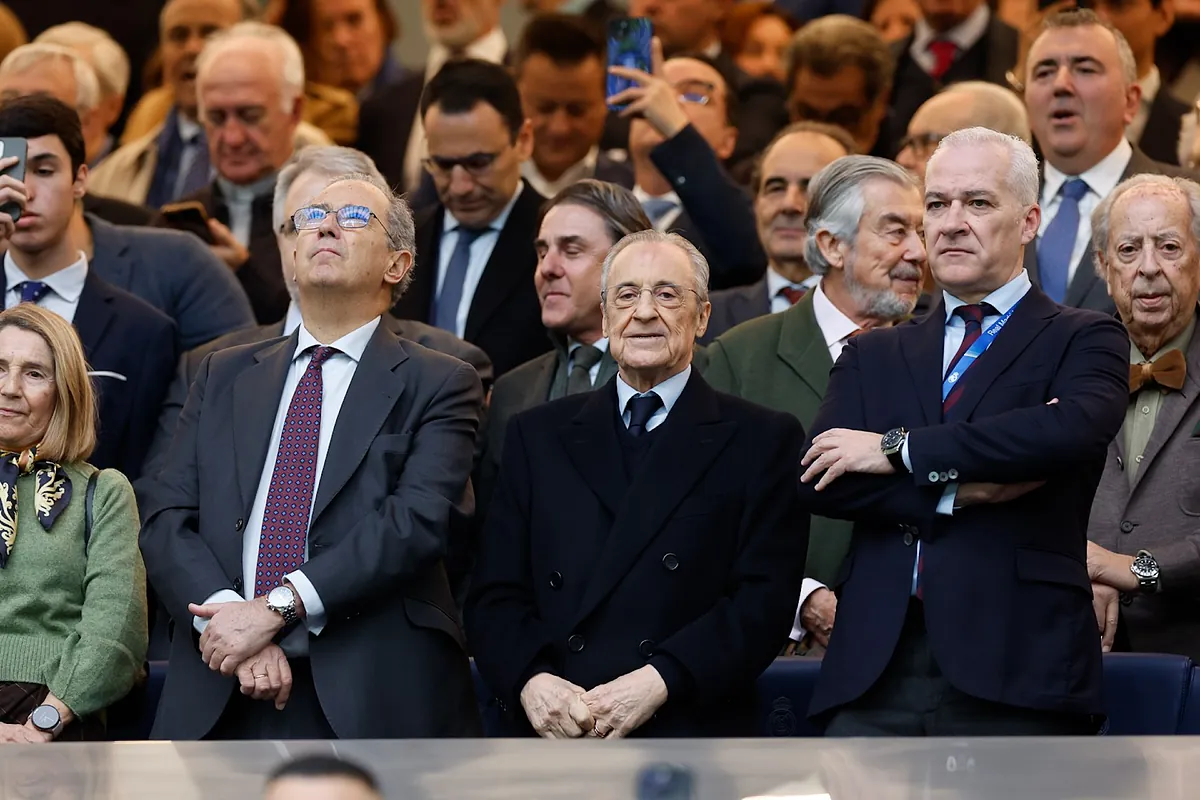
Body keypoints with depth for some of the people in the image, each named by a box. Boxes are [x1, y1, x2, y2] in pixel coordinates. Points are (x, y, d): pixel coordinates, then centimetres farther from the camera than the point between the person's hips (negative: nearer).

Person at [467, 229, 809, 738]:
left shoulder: (760, 442, 11)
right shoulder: (539, 437, 20)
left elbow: (766, 600, 1)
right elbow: (495, 596, 14)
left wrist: (659, 681, -12)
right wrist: (530, 680, -6)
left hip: (690, 737, -2)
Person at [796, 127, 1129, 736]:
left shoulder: (1084, 341, 9)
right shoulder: (874, 356, 21)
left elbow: (1075, 429, -15)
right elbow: (819, 483, 6)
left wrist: (897, 450, -8)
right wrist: (959, 490, -9)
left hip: (1016, 670, -3)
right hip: (876, 676, 3)